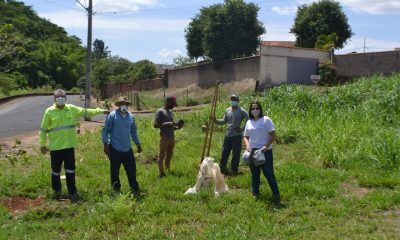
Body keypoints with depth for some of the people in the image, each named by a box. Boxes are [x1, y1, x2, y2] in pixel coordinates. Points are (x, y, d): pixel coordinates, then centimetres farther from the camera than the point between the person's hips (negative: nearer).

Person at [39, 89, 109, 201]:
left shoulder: (72, 109, 3)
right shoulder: (49, 111, -5)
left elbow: (86, 112, 8)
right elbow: (43, 129, 0)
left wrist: (100, 111, -1)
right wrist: (43, 144, 0)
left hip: (69, 146, 2)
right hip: (55, 147, -2)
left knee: (70, 169, 6)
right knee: (56, 170, 9)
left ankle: (72, 192, 15)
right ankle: (56, 190, 28)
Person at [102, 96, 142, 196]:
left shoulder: (131, 116, 9)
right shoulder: (112, 115, -5)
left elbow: (133, 131, 20)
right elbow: (105, 130, -4)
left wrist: (138, 144, 20)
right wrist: (106, 144, -9)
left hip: (127, 149, 4)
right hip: (115, 149, -4)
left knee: (131, 169, 4)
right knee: (115, 171, 6)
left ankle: (134, 189, 15)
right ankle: (116, 189, 21)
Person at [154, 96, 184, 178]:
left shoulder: (171, 112, 17)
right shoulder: (160, 112, -8)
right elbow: (155, 125, -15)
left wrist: (177, 127, 5)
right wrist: (167, 124, -21)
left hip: (172, 138, 8)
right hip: (164, 138, -8)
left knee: (169, 155, 13)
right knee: (161, 155, -2)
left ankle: (168, 171, 22)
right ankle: (161, 173, 1)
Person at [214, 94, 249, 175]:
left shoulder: (241, 111, -6)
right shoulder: (227, 110, 10)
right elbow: (224, 121, 16)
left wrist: (242, 129, -13)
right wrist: (216, 120, 1)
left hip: (237, 136, -5)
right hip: (228, 135, 5)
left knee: (236, 154, 1)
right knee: (224, 153, 9)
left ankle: (234, 170, 12)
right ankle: (222, 169, 19)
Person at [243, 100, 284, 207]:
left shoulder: (266, 120, -4)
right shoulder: (249, 122, 10)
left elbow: (272, 134, -8)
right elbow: (245, 136, 14)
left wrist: (266, 146, -19)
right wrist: (247, 145, -6)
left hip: (265, 151, -4)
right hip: (252, 151, 5)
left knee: (269, 174, -6)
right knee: (255, 174, 14)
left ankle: (277, 196, 0)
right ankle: (255, 193, 27)